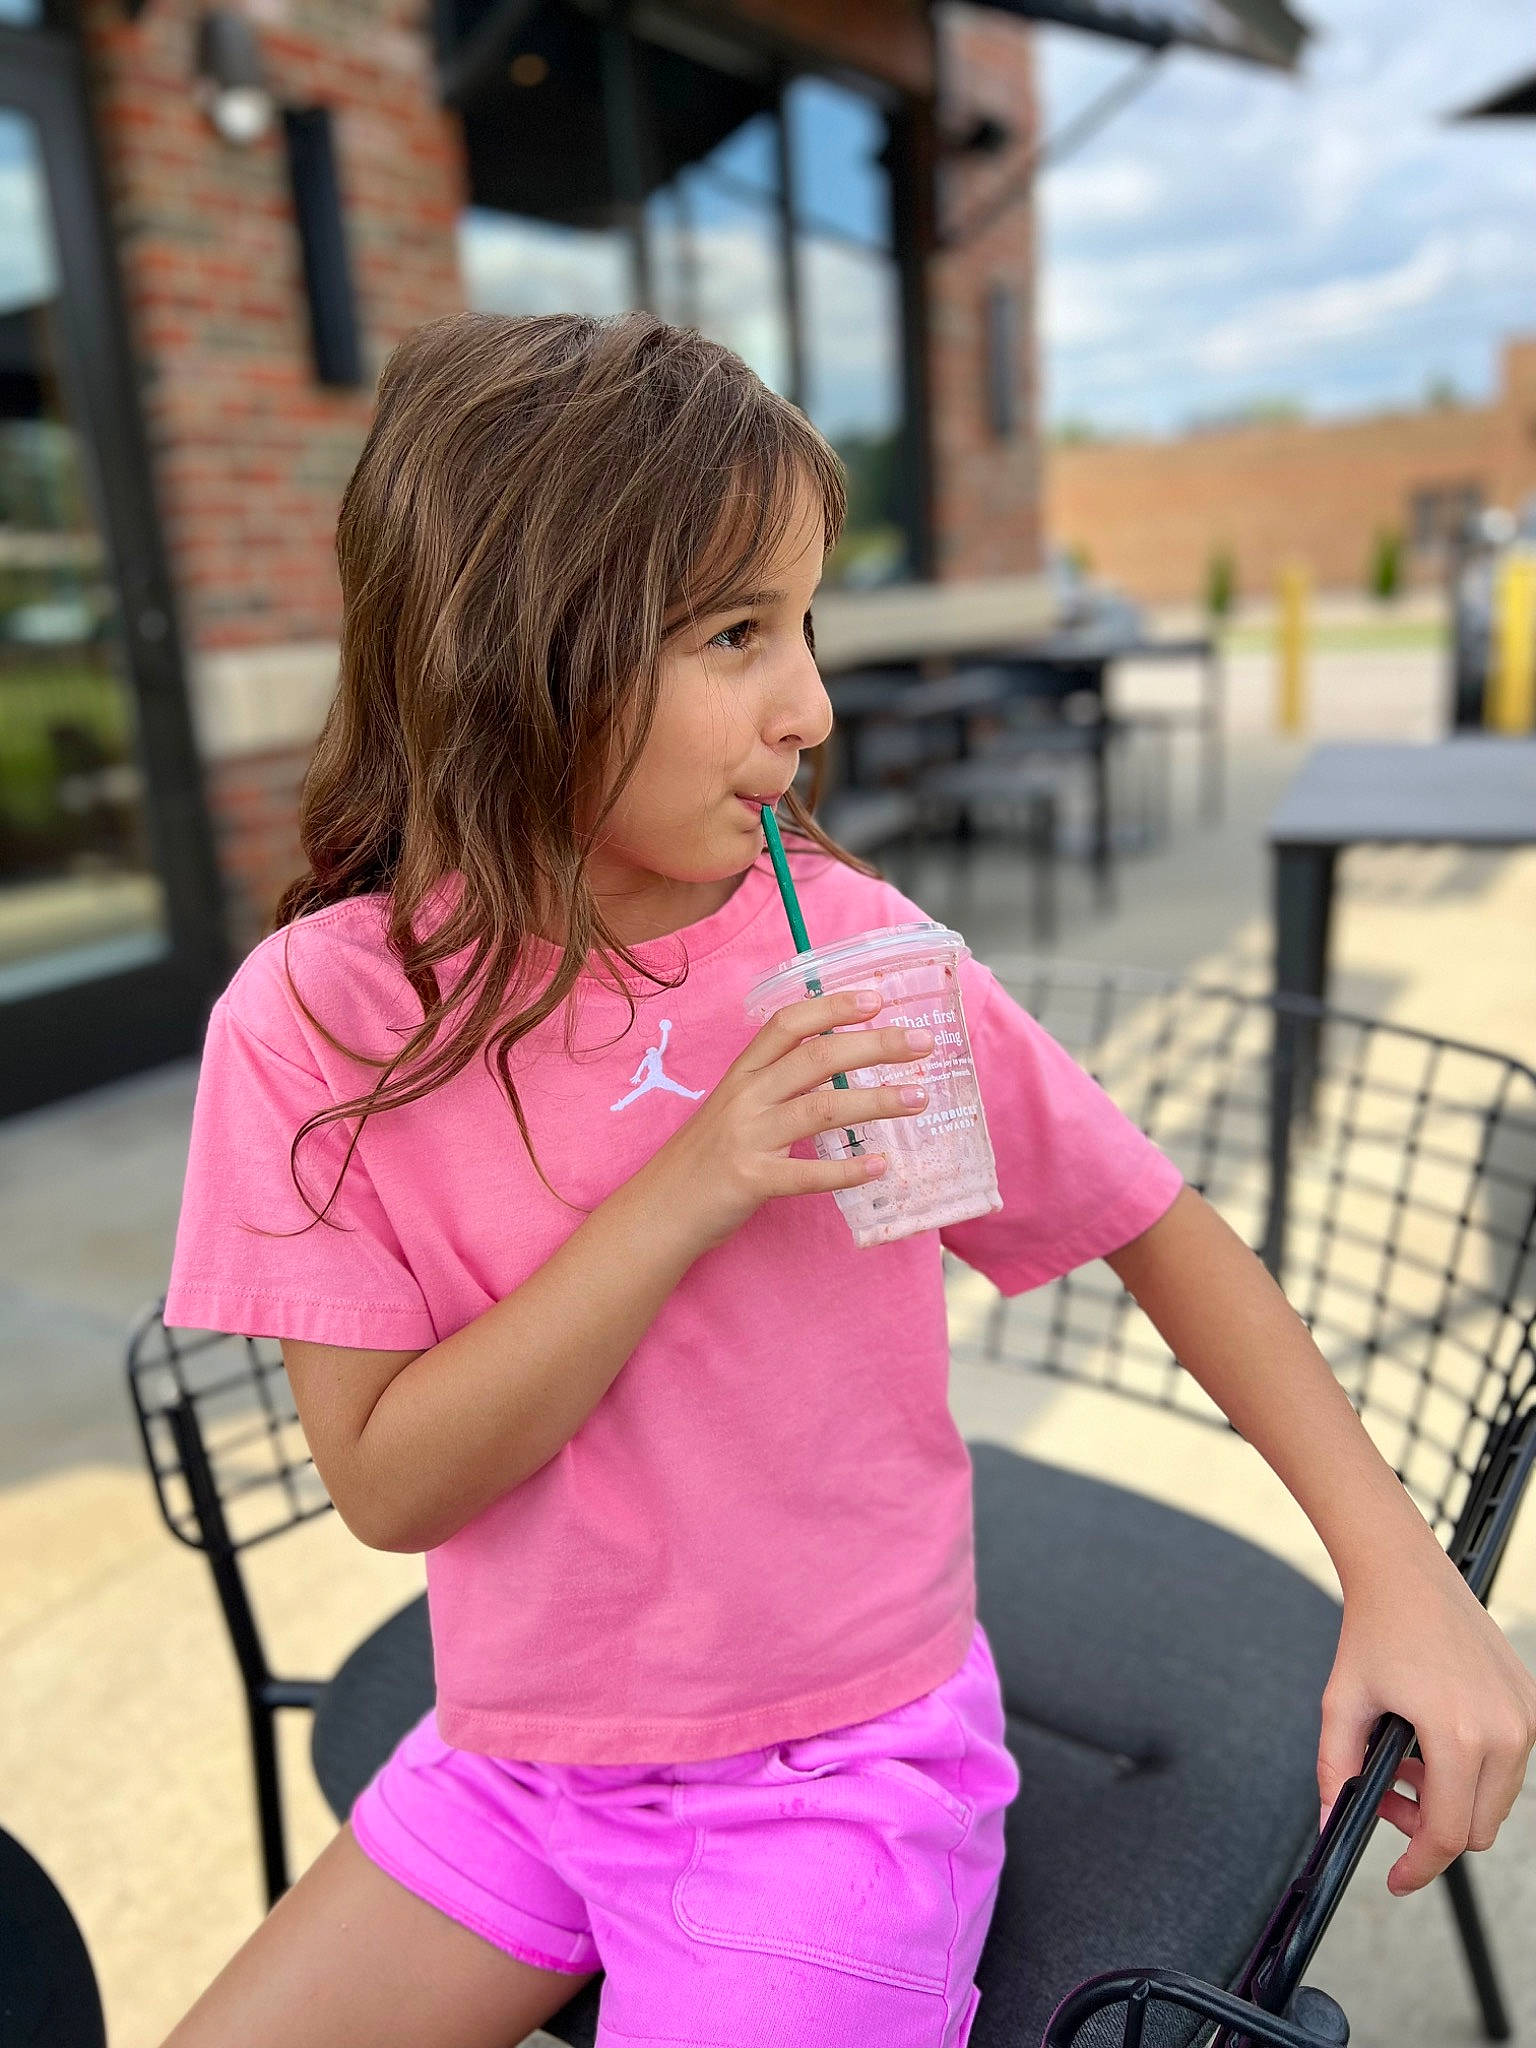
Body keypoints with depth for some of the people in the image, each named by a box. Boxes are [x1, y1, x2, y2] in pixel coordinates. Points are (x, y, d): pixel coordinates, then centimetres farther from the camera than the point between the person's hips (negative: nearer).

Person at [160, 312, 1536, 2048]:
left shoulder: (852, 950, -15)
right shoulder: (318, 1012, -15)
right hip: (508, 1758, 2)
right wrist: (689, 1190, -26)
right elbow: (387, 1480, -15)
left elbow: (1162, 1233, -4)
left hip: (844, 1766, -1)